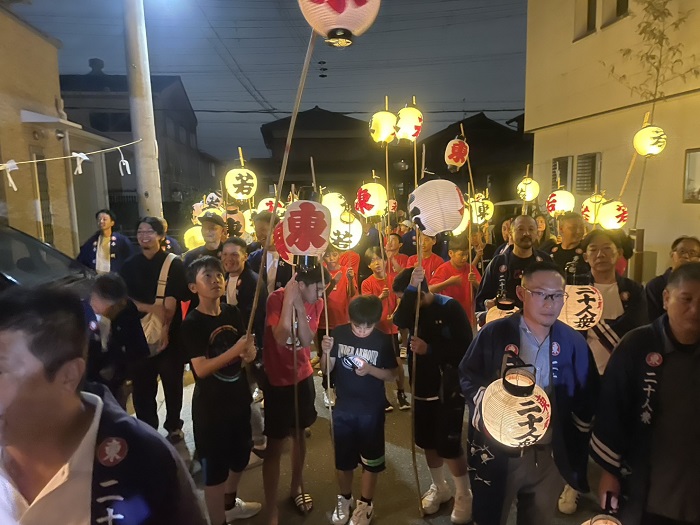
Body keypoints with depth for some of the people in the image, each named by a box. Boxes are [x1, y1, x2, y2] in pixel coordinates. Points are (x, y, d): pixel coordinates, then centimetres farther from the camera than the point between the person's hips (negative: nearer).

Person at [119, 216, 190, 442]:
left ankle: (174, 426, 25)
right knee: (142, 384, 7)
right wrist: (151, 308, -14)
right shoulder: (130, 265, 9)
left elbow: (172, 301, -12)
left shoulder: (173, 263, -3)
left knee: (172, 382, 8)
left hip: (170, 332, -3)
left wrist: (165, 329, -25)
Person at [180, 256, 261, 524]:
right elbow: (201, 369, -23)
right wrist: (235, 351, -30)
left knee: (239, 457, 24)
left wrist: (249, 353, -12)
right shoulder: (191, 324, -16)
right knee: (214, 467, 8)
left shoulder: (233, 313, 1)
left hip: (239, 398, 7)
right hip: (210, 405, -7)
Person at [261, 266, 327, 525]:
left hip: (303, 377, 5)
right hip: (278, 381, -5)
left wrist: (300, 308, -23)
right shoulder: (277, 298, -20)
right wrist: (289, 300, -30)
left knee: (299, 434, 19)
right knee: (275, 445, 3)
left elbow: (306, 341, -12)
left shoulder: (315, 303, -4)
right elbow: (281, 338, -30)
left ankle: (296, 489, 41)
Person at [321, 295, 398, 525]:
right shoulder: (339, 333, -10)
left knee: (371, 459, 12)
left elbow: (392, 374, -6)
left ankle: (365, 504, 33)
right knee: (342, 457, 16)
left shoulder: (383, 340, -12)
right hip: (343, 407, 2)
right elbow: (327, 370, -5)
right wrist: (326, 352, -25)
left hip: (372, 410, -1)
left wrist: (370, 369, -23)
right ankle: (344, 499, 40)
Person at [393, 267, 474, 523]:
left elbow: (466, 348, -18)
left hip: (449, 387, -5)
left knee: (449, 444, -2)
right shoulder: (412, 308, 1)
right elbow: (399, 321, -23)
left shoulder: (450, 308, -14)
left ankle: (464, 494, 23)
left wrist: (429, 349, -24)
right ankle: (439, 488, 37)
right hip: (422, 385, 6)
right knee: (428, 442, 15)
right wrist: (411, 289, -31)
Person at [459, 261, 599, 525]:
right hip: (497, 453, -2)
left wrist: (577, 446, -1)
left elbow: (587, 396, 6)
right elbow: (467, 376, -4)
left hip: (551, 456, 3)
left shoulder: (574, 342, -2)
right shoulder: (493, 334, -10)